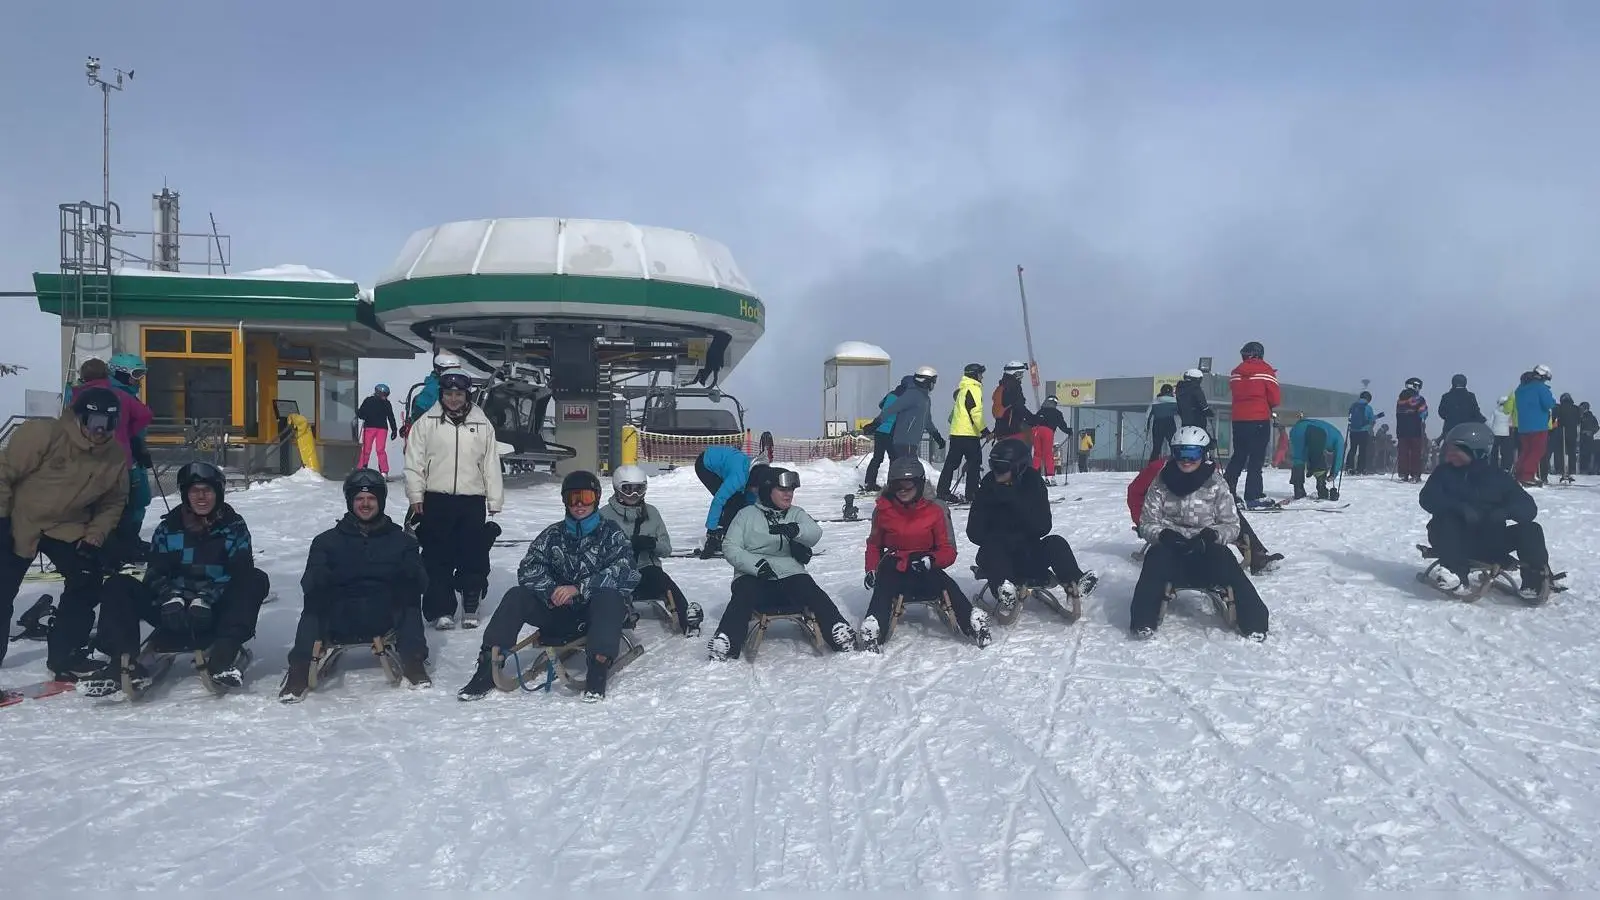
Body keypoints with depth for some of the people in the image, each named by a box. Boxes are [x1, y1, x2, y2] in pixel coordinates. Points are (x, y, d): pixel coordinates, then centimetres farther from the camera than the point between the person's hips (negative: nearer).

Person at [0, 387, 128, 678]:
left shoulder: (117, 458, -10)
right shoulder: (43, 434, -25)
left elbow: (113, 503, 2)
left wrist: (95, 534, -11)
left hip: (69, 526, 4)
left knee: (88, 582, -7)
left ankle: (65, 655, 7)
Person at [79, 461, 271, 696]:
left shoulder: (234, 526, 4)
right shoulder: (168, 529, 10)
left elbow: (240, 572, -7)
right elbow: (155, 573, 1)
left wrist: (206, 599, -24)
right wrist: (170, 598, -22)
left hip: (216, 613, -2)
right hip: (174, 615, 2)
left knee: (256, 580, -26)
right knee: (117, 586, -13)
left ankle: (223, 654, -40)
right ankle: (123, 661, -31)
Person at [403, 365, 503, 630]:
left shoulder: (482, 424, 6)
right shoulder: (426, 422, 2)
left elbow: (491, 464, 7)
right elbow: (414, 461, 2)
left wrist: (494, 500, 4)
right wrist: (415, 495, -4)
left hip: (472, 501, 1)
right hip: (436, 500, -1)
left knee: (474, 557, 4)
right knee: (437, 557, 1)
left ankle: (470, 608, 15)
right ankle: (441, 610, 8)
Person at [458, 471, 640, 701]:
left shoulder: (611, 533, -1)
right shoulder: (553, 535, 9)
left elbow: (624, 573, -16)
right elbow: (528, 569, -2)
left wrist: (579, 589, -26)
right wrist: (551, 591, -22)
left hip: (598, 613, -3)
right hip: (559, 612, 3)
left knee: (608, 596, -35)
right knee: (516, 597, -17)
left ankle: (597, 671, -44)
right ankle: (487, 667, -23)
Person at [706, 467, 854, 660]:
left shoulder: (796, 514, 16)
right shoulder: (747, 515, 10)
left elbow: (815, 533, -6)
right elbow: (730, 548, 1)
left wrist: (794, 530, -30)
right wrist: (756, 564, -17)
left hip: (790, 574, 1)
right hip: (752, 577, -1)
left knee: (813, 593, -27)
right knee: (743, 597, -32)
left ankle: (841, 635, -31)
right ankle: (725, 643, -36)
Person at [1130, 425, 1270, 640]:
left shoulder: (1217, 485, 0)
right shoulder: (1161, 484, 2)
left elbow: (1231, 526, 0)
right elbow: (1147, 523, 1)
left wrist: (1209, 535, -22)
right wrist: (1165, 534, -21)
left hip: (1207, 549, 0)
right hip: (1169, 548, 0)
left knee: (1226, 564, -32)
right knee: (1156, 559, -32)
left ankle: (1253, 622, -25)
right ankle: (1143, 622, -28)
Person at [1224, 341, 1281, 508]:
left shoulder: (1236, 372, 9)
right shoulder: (1265, 371, -4)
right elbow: (1275, 399, -5)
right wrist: (1267, 404, 14)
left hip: (1238, 419, 5)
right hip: (1259, 419, -5)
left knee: (1238, 457, 14)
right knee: (1257, 458, -4)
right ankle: (1254, 497, -7)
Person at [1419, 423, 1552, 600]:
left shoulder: (1498, 478, 7)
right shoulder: (1444, 473, 5)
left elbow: (1528, 508, -1)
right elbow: (1428, 498, -13)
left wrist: (1505, 511, -24)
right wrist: (1461, 508, -29)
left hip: (1490, 544, 2)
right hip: (1458, 542, -1)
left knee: (1531, 530, -17)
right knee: (1445, 522, -31)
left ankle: (1535, 580, -28)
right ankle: (1455, 574, -46)